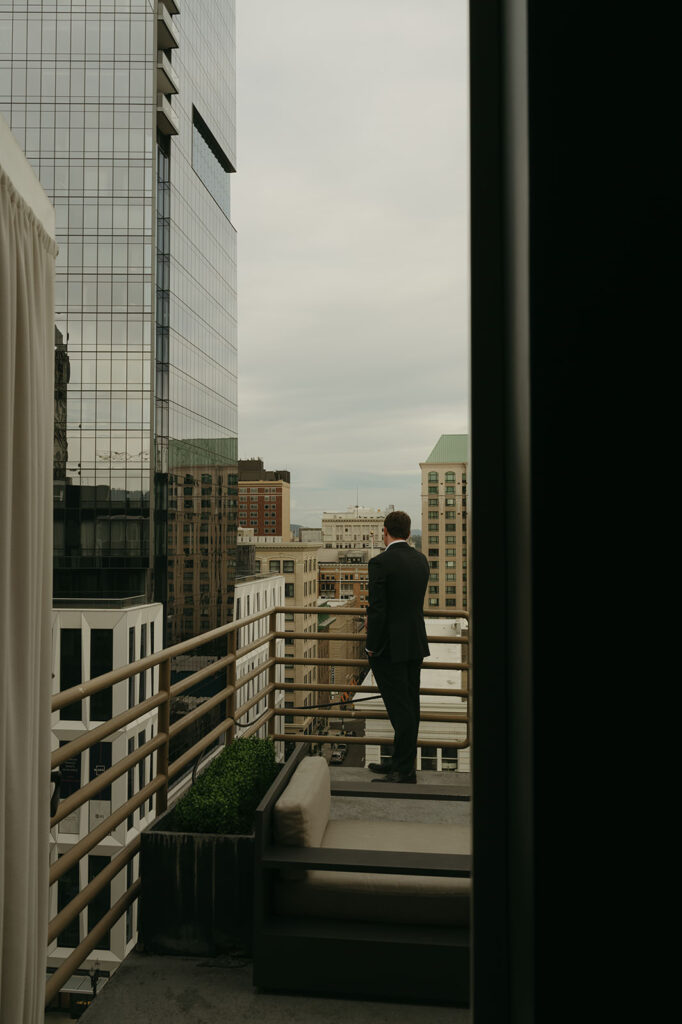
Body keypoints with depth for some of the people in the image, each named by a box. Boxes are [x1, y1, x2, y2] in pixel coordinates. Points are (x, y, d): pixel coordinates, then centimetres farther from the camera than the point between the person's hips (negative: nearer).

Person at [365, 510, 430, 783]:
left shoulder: (380, 563, -16)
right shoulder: (421, 560, 7)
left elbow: (378, 609, -19)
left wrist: (372, 646, -8)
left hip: (390, 647, -8)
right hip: (416, 643, 8)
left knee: (400, 708, -3)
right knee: (410, 706, 13)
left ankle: (404, 770, 4)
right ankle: (401, 763, 24)